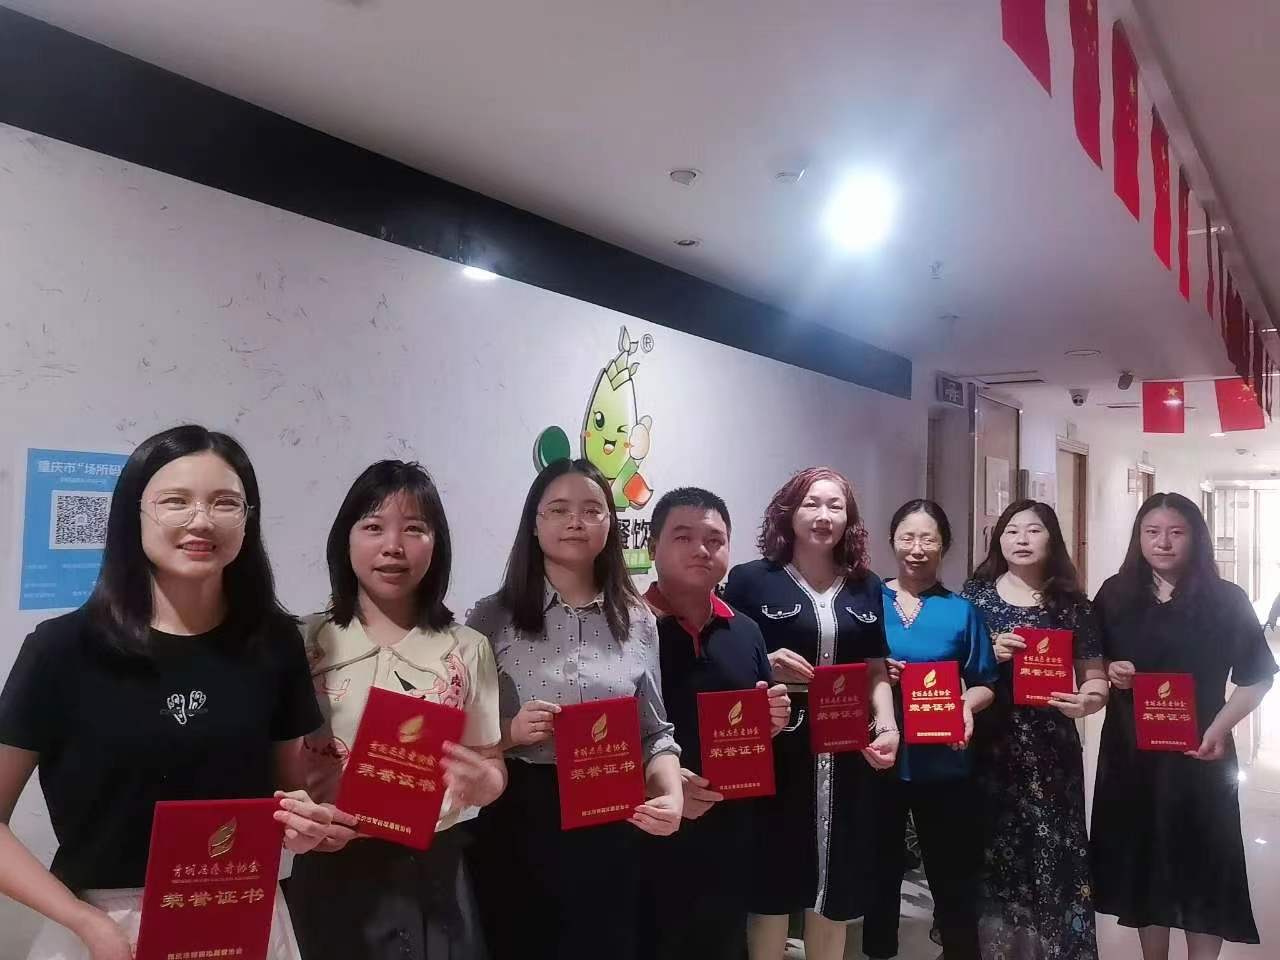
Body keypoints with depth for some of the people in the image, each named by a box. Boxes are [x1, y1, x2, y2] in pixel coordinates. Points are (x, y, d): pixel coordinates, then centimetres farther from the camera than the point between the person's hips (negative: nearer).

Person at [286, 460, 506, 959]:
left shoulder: (468, 650, 1)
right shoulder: (308, 643, -4)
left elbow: (493, 770, 5)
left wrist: (480, 781, -16)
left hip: (434, 871, 1)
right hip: (334, 870, -1)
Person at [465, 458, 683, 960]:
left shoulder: (637, 620, 3)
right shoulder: (493, 617, -4)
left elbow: (655, 733, 5)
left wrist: (671, 794, -12)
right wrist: (510, 733, -19)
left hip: (612, 828, 2)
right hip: (520, 823, -2)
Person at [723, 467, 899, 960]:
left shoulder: (867, 587, 10)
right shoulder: (751, 580, -3)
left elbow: (876, 672, 13)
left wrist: (888, 725, -3)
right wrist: (767, 667, -19)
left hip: (846, 755, 4)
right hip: (776, 751, -4)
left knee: (836, 882, 13)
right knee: (772, 880, 4)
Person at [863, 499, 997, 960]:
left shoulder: (961, 610, 3)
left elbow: (985, 683, 3)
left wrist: (967, 706, -17)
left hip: (941, 763, 0)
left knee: (953, 873, 11)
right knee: (880, 870, 13)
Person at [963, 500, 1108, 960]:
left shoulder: (1071, 604, 5)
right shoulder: (975, 596, 3)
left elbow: (1095, 677, 6)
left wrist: (1087, 701, -16)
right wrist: (988, 654, -15)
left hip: (1051, 750, 0)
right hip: (988, 748, 0)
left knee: (1053, 851, 0)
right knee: (993, 853, 5)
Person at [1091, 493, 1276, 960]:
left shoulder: (1226, 600, -4)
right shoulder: (1115, 594, 2)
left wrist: (1220, 728, -16)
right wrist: (1109, 673, -13)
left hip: (1199, 753, -2)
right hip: (1130, 750, 2)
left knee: (1202, 860, 4)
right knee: (1142, 856, 12)